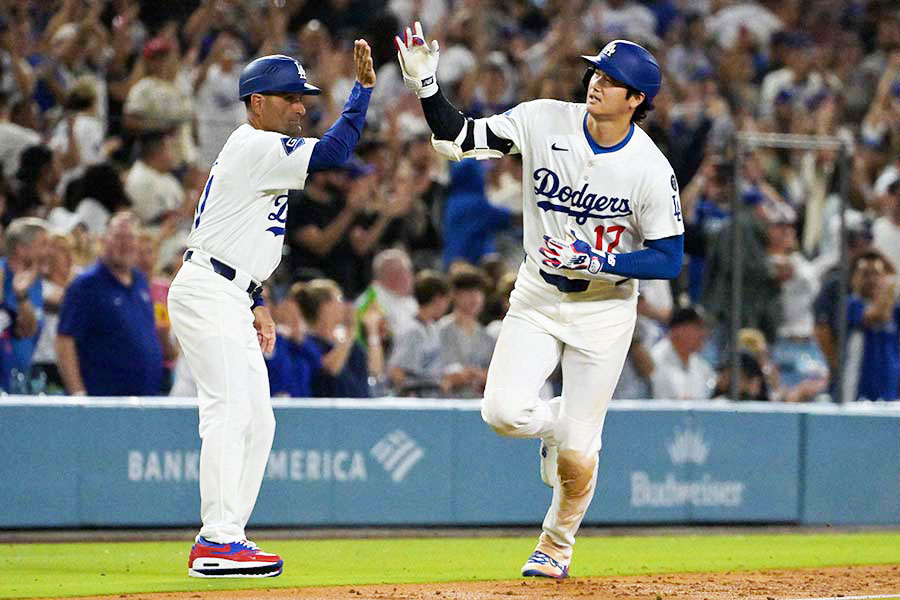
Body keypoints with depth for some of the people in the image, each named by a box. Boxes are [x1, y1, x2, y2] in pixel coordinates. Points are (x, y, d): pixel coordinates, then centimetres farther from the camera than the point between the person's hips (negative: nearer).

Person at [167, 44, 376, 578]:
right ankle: (217, 543, -22)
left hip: (229, 300, 11)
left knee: (258, 421, 8)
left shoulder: (255, 152, 20)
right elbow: (332, 152, -24)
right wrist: (364, 87, -18)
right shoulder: (256, 147, -12)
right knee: (230, 412, -17)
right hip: (206, 293, -11)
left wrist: (257, 304, 20)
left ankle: (227, 538, 8)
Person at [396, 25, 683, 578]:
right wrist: (425, 85, -22)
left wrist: (595, 261, -23)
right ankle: (557, 423, 19)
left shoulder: (651, 170, -16)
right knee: (505, 412, -19)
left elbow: (669, 260, -12)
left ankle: (557, 546, 28)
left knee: (577, 453, -2)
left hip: (605, 309, -2)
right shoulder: (543, 122, -9)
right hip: (537, 298, 2)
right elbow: (457, 139, -7)